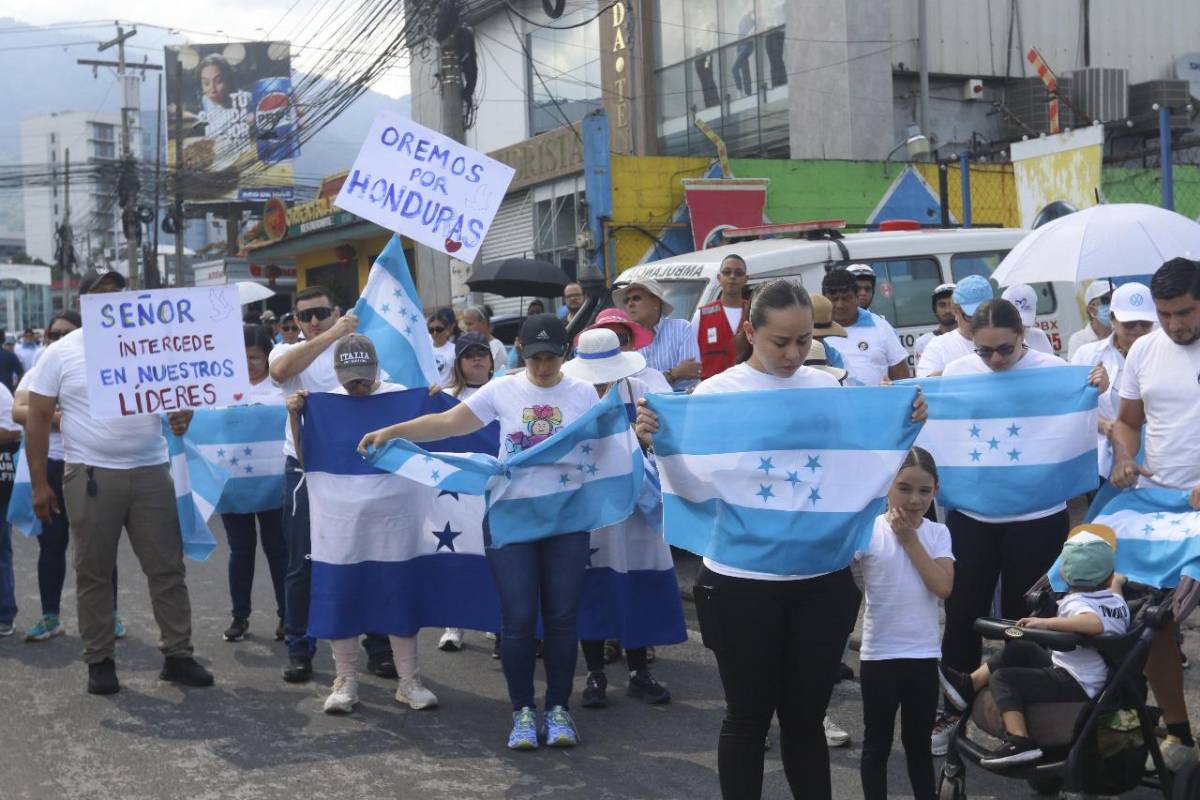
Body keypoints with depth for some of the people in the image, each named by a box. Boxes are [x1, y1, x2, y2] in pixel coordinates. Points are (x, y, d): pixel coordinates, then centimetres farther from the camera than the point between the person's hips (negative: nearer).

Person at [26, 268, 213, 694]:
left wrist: (183, 413, -10)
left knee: (167, 567, 4)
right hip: (91, 475, -2)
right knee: (93, 573, 5)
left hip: (150, 471, 2)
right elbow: (37, 420, 0)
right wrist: (39, 484, -5)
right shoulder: (61, 353, 0)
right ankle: (99, 661, 15)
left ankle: (177, 655, 12)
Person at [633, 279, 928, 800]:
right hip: (743, 581, -3)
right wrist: (651, 442, -23)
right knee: (748, 717, 8)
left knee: (806, 717, 13)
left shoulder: (828, 387, 5)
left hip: (821, 580, 3)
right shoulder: (717, 392, -5)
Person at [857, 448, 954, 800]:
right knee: (877, 742, 9)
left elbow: (943, 587, -13)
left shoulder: (937, 533, 1)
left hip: (924, 655, 3)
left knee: (919, 742, 16)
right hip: (879, 655, -3)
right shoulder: (868, 530, -9)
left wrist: (910, 539, -12)